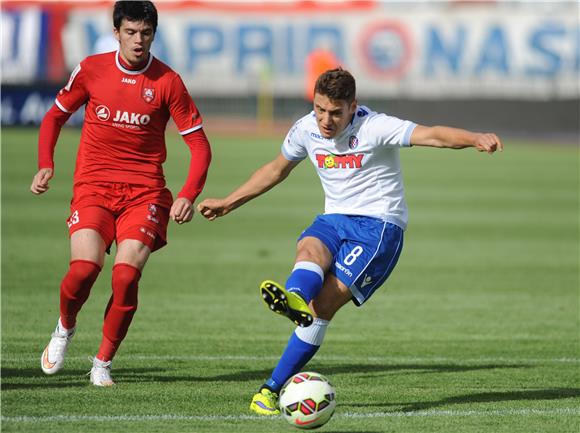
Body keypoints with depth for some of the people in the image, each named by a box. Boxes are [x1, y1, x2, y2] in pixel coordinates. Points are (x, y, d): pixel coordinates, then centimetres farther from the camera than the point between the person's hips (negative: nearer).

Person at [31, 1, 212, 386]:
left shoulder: (167, 82, -3)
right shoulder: (91, 70, 1)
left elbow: (199, 144, 1)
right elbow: (55, 116, 16)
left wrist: (188, 196, -13)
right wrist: (46, 164, 1)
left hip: (144, 191, 0)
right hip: (93, 186, 0)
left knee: (127, 275, -19)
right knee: (85, 268, -21)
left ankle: (103, 363, 1)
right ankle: (65, 328, 13)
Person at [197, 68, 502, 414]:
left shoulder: (374, 128, -15)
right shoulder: (306, 129, 4)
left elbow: (431, 135, -28)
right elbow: (277, 169, 23)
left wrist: (475, 139, -47)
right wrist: (228, 203, 28)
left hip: (378, 224, -5)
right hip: (334, 219, 5)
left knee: (323, 304, -19)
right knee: (309, 249, -34)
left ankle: (272, 388, -24)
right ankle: (294, 300, -68)